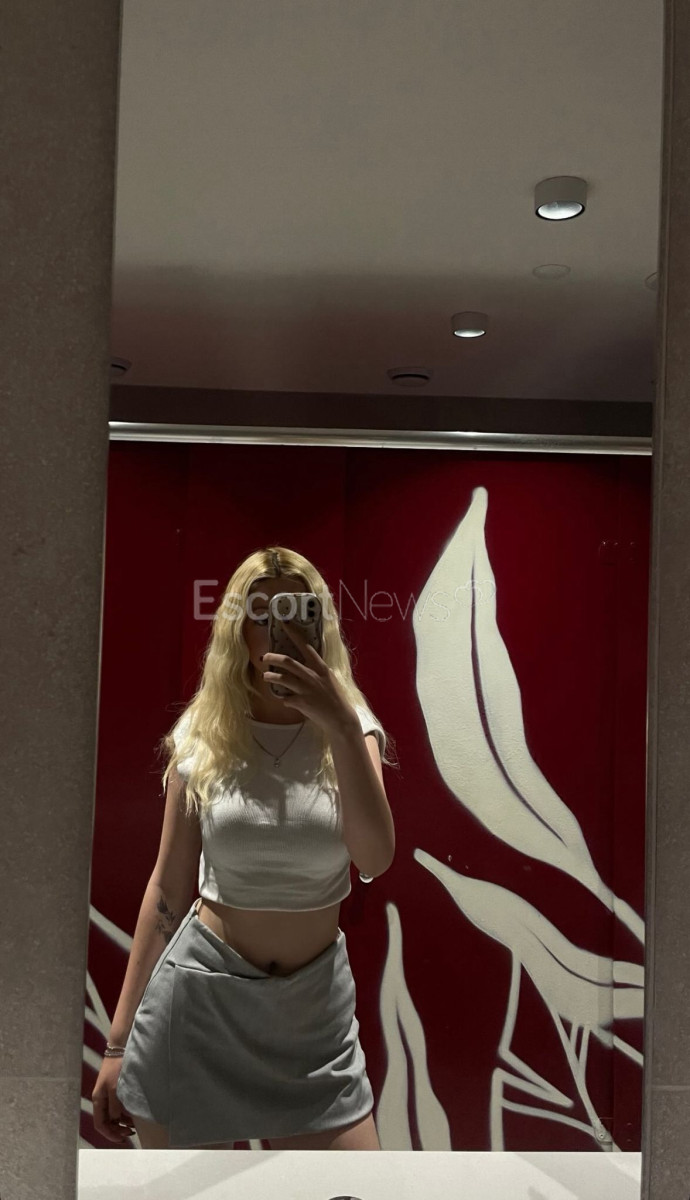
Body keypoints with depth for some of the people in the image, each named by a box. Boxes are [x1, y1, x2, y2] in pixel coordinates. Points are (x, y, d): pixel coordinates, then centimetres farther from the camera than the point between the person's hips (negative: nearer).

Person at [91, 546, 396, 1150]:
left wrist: (342, 727, -30)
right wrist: (120, 1040, 5)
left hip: (315, 1012, 0)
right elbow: (168, 886, 2)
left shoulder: (348, 730, -4)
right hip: (199, 996, 0)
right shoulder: (203, 736, -3)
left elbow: (375, 857, -20)